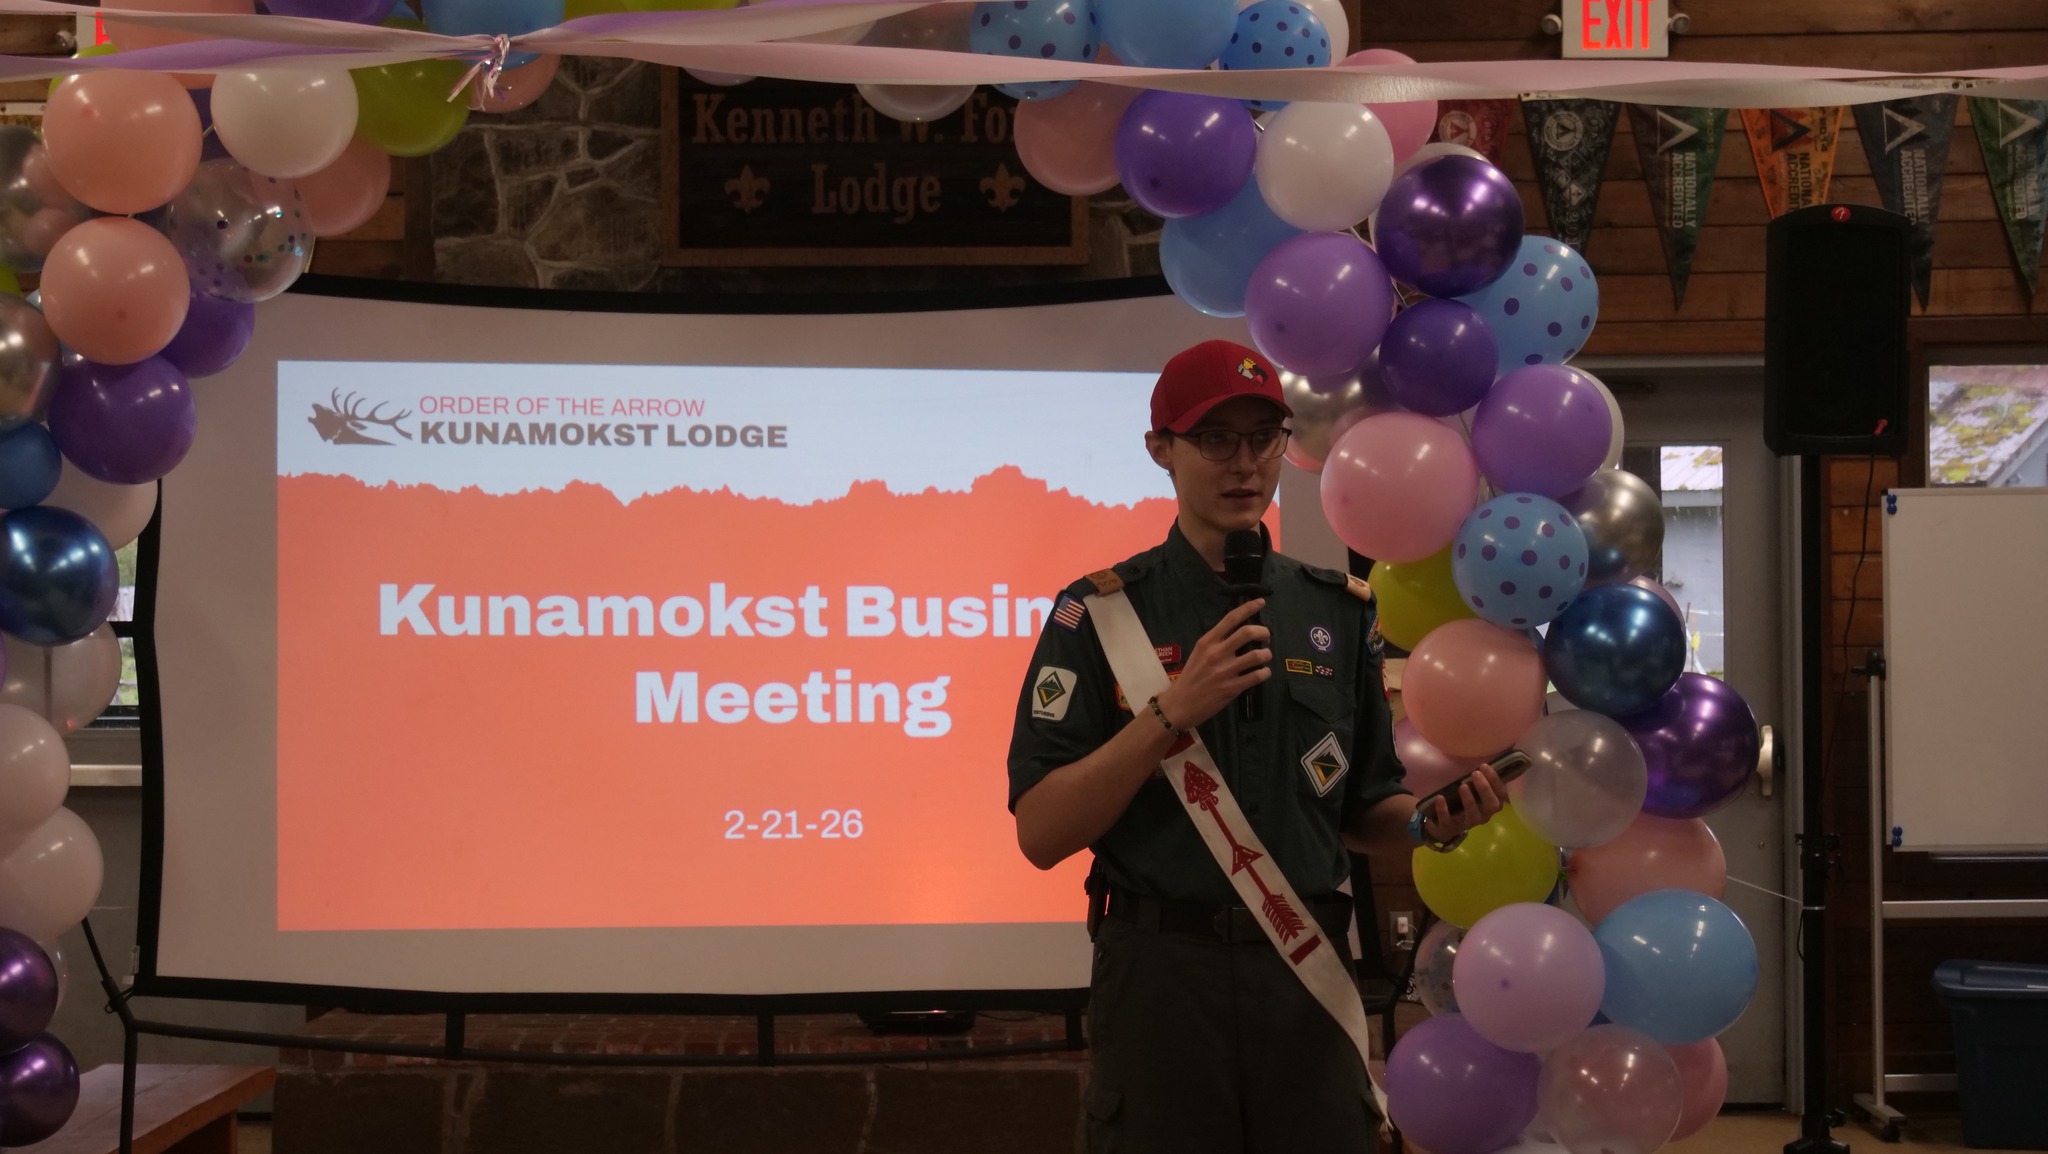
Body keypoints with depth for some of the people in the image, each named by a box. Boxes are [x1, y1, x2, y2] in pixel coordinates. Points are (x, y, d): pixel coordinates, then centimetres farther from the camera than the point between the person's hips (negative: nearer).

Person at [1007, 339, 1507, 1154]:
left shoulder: (1340, 613, 9)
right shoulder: (1100, 614, -2)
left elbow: (1360, 814, 15)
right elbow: (1042, 834, -8)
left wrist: (1430, 821, -7)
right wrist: (1172, 711, -18)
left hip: (1307, 974, 3)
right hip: (1163, 973, -3)